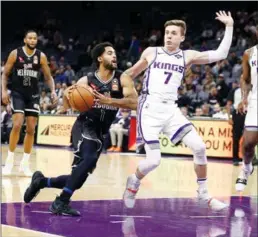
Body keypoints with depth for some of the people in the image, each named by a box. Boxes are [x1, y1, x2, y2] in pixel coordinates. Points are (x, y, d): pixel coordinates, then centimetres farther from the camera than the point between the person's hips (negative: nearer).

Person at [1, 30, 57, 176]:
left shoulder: (41, 56, 0)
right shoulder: (15, 54, -4)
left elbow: (48, 77, 6)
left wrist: (53, 91, -11)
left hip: (33, 95, 3)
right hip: (17, 93, -3)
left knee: (31, 129, 2)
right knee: (17, 125, -17)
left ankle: (25, 163, 12)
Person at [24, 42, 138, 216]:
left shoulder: (122, 79, -5)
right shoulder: (87, 80, -6)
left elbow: (134, 103, -19)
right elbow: (66, 107, 1)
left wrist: (108, 100, -30)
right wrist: (67, 95, -22)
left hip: (100, 133, 4)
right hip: (84, 126, -4)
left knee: (78, 180, 6)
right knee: (89, 158, -34)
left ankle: (41, 181, 31)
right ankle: (61, 202, -28)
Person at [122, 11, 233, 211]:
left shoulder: (187, 56, 7)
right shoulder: (151, 52, 4)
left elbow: (220, 54, -2)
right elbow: (129, 74, 16)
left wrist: (229, 27, -4)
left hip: (171, 110, 3)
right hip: (150, 109, -3)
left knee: (199, 147, -11)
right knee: (153, 160, -14)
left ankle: (204, 195, 5)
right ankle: (134, 182, 19)